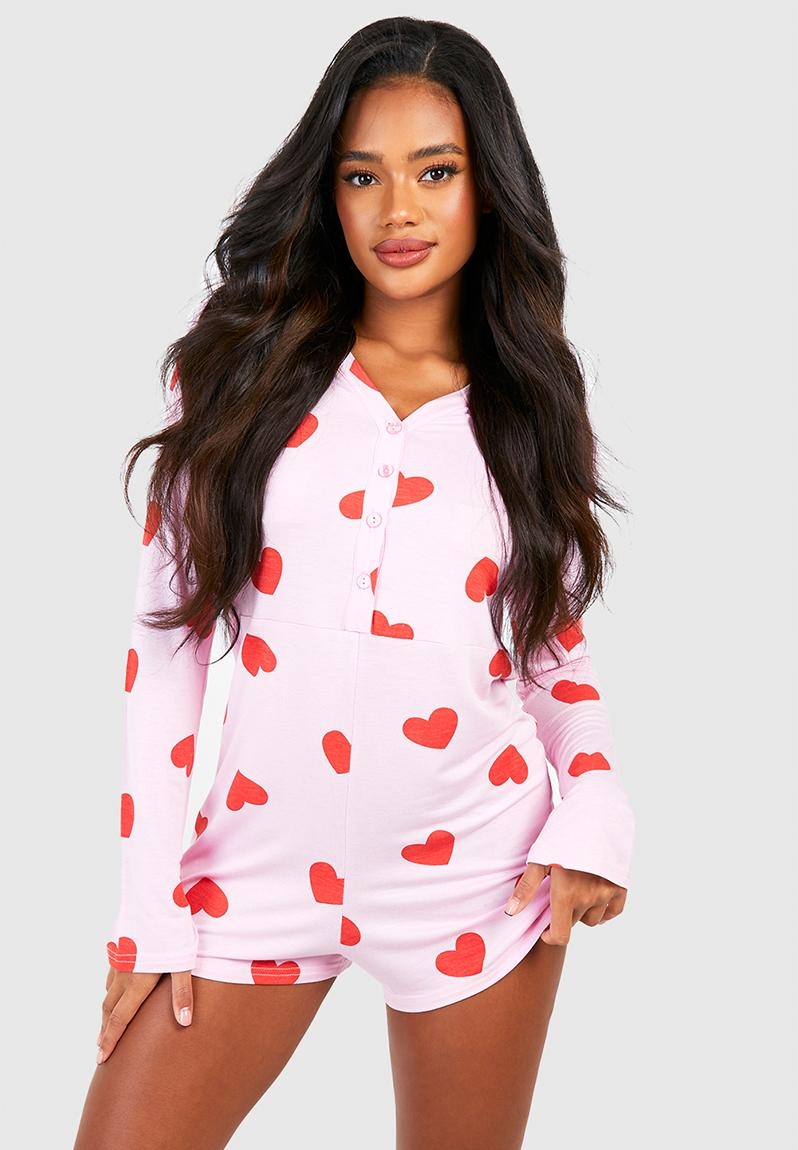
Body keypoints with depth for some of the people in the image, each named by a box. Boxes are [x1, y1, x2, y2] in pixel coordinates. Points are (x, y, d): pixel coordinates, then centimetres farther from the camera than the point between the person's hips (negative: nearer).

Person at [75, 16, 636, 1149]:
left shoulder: (528, 405, 2)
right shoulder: (241, 373, -2)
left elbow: (555, 640, 12)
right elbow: (168, 639, -1)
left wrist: (595, 809, -7)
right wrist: (151, 907, -4)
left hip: (479, 882, 1)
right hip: (263, 864, 0)